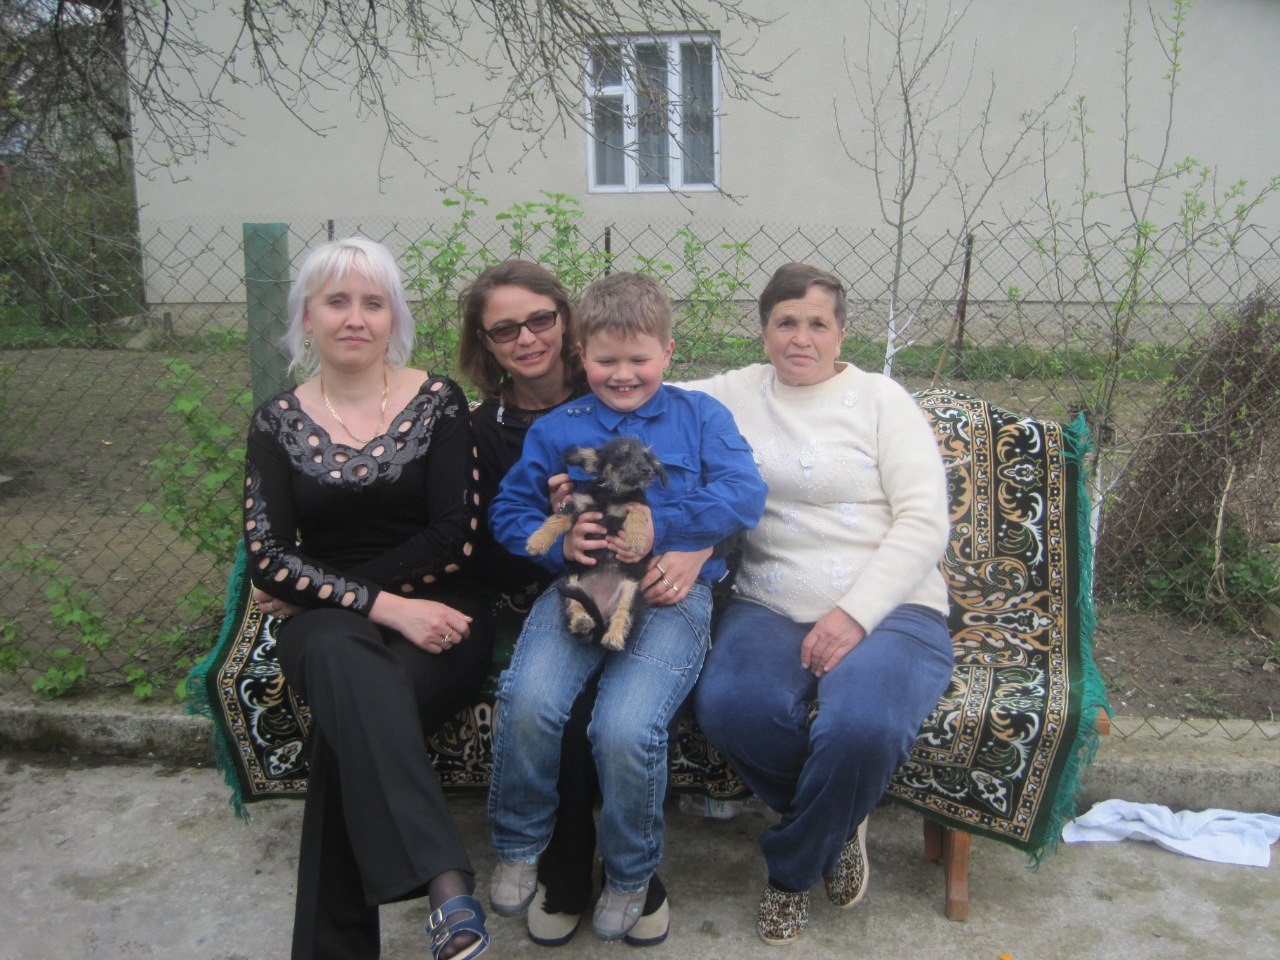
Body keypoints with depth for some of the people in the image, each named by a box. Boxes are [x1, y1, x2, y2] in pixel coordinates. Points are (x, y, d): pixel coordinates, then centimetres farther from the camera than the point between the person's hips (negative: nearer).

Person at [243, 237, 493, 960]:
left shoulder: (438, 402, 4)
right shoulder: (279, 423, 8)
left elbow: (456, 536, -5)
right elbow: (269, 559, -3)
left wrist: (321, 586, -6)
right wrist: (385, 605, -17)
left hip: (437, 615, 0)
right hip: (327, 625, 1)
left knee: (348, 719, -33)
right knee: (345, 660, -37)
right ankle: (445, 876, -44)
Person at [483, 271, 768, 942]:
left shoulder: (700, 416, 11)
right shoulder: (555, 429, 16)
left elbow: (745, 495, -2)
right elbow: (508, 509, 13)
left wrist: (661, 527, -14)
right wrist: (557, 541, -8)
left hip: (672, 594, -2)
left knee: (625, 728, -25)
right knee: (527, 700, -26)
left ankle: (630, 875, 5)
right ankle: (519, 847, 3)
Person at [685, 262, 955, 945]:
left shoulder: (881, 399, 7)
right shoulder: (736, 394, 16)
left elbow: (924, 522, -2)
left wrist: (854, 614, -15)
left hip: (889, 607, -2)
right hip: (770, 606, 2)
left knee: (861, 726, -34)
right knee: (728, 704, -32)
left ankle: (791, 869, 0)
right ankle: (837, 823, 2)